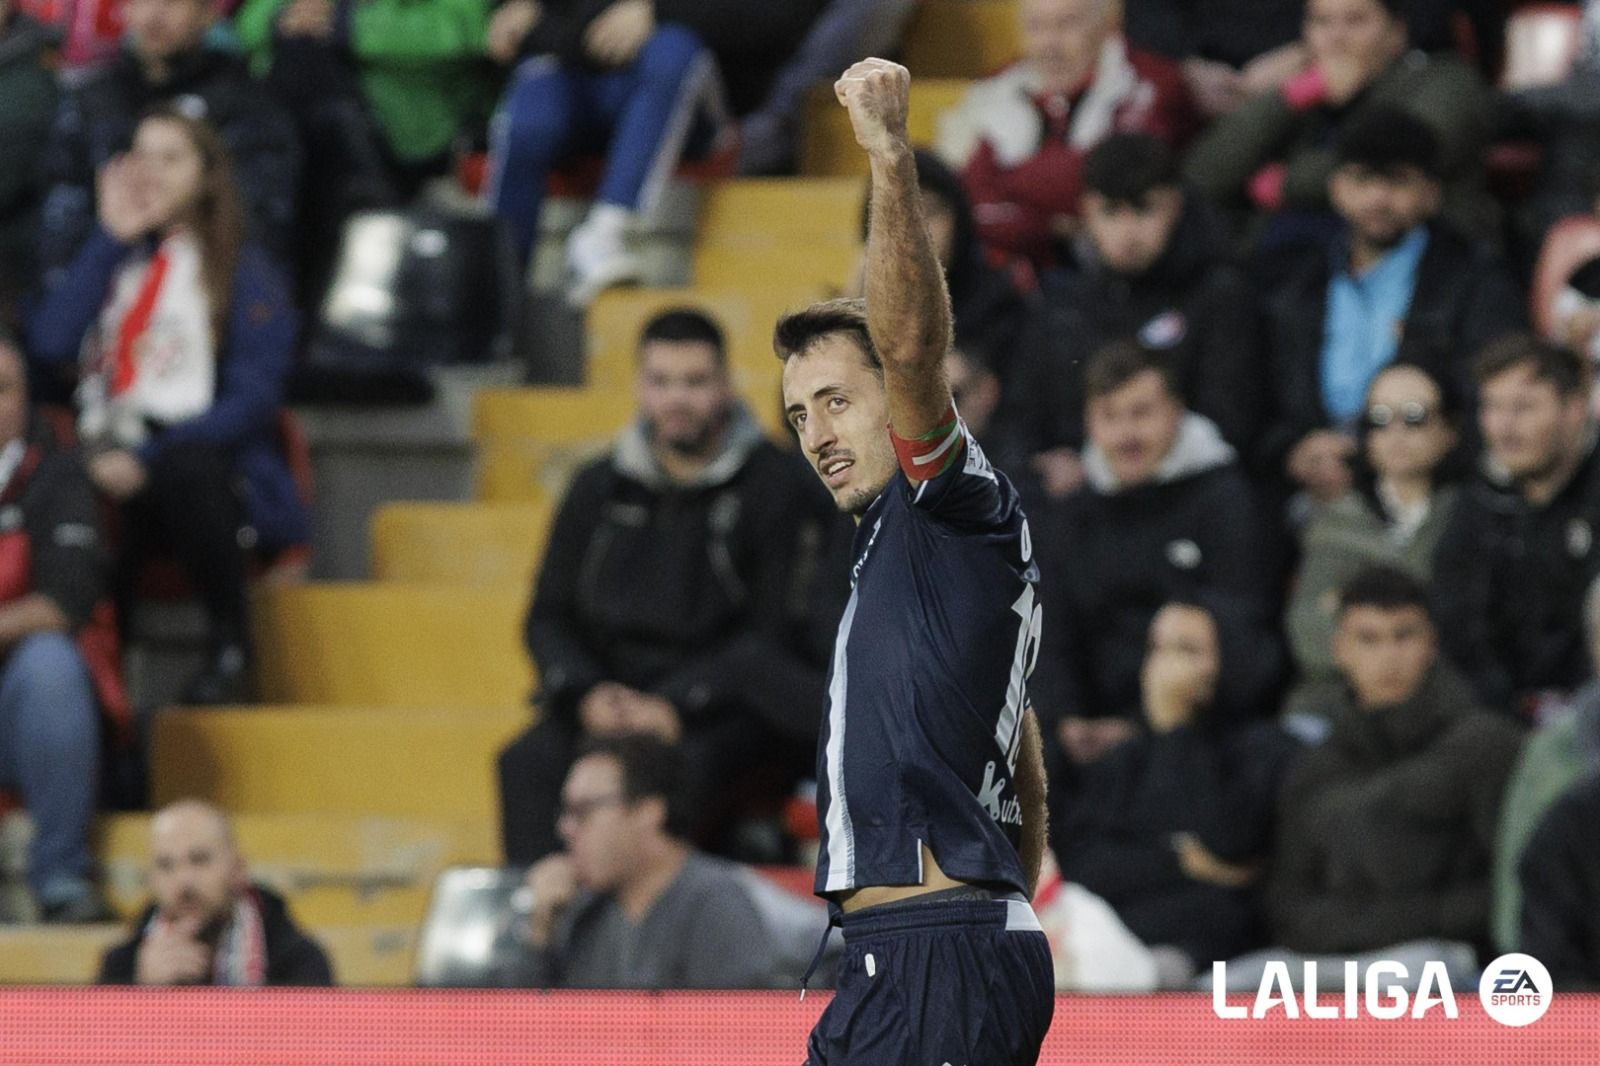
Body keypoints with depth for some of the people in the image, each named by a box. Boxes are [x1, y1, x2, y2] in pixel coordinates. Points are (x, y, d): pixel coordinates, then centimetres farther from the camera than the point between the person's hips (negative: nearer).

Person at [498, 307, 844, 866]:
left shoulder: (778, 487, 0)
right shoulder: (599, 490, 14)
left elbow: (778, 632, -5)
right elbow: (549, 617, 17)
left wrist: (678, 707, -15)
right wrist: (586, 693, -5)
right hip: (609, 701, 4)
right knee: (528, 766, -26)